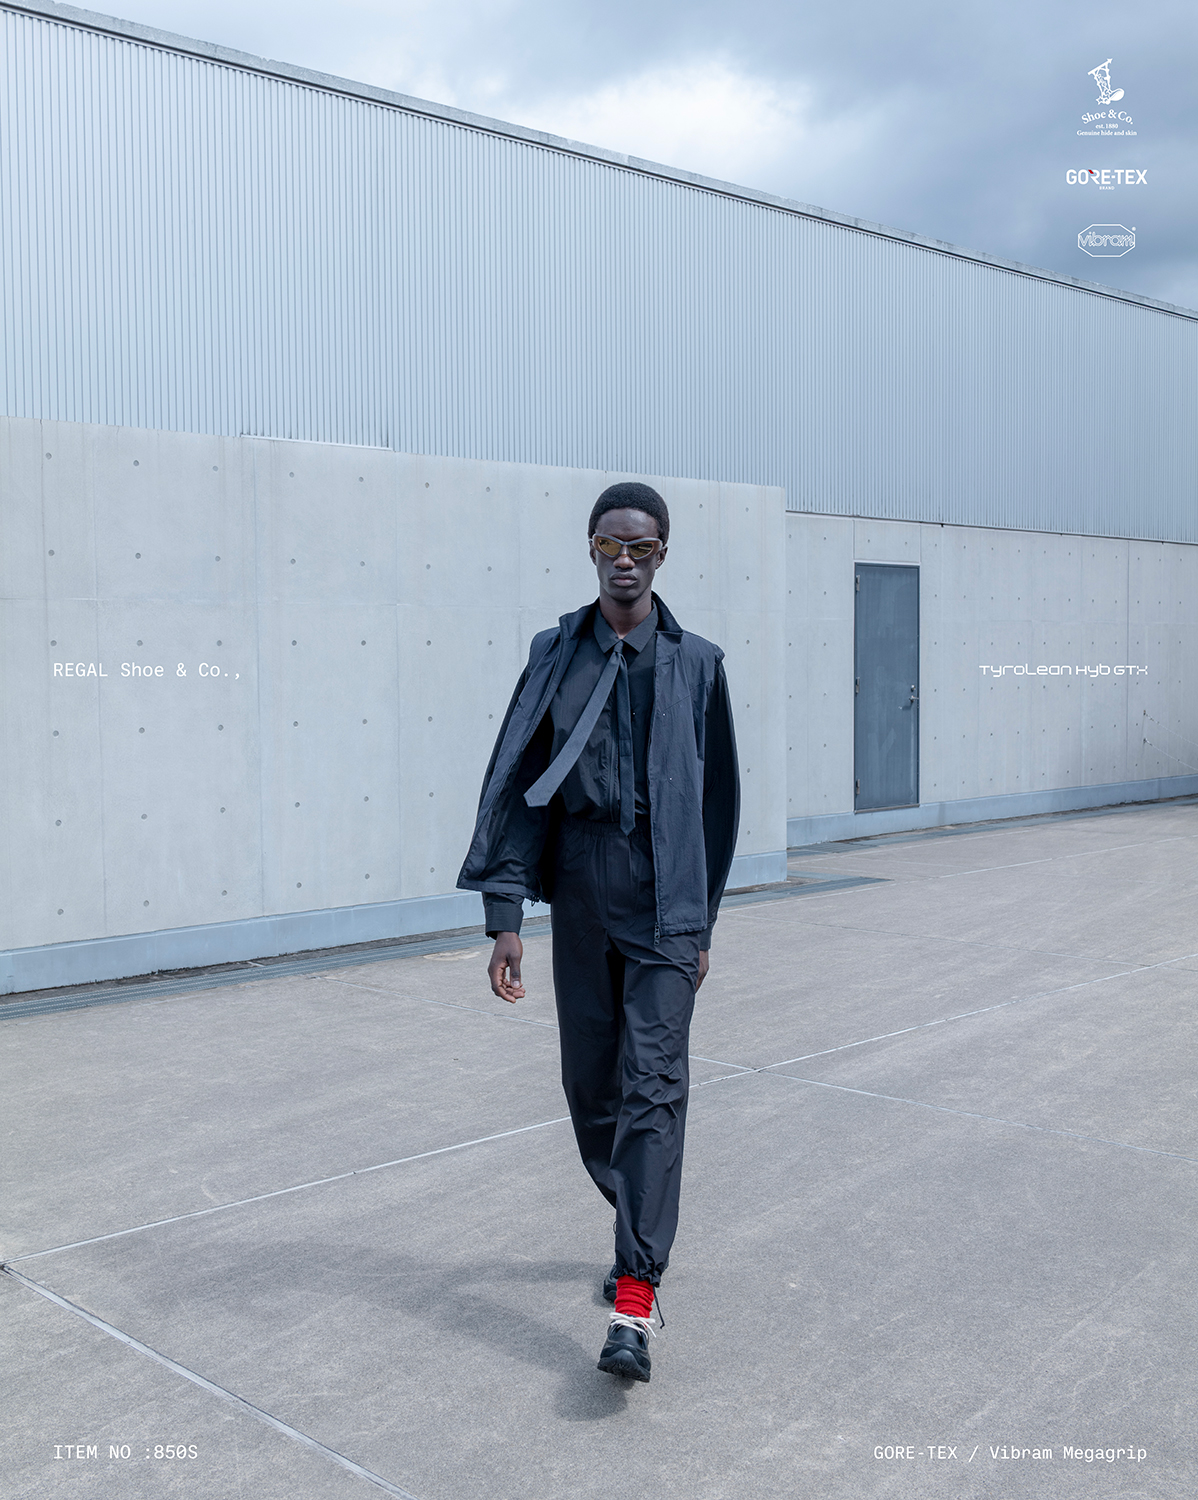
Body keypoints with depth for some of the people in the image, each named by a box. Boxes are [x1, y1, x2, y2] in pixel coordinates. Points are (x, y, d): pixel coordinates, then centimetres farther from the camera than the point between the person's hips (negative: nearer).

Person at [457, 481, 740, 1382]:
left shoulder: (697, 664, 3)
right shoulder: (557, 657, 4)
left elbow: (718, 799, 9)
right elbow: (517, 786, 3)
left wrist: (702, 922, 10)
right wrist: (506, 914, -4)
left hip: (665, 910, -2)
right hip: (579, 906, 2)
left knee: (652, 1085, -9)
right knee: (590, 1085, 10)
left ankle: (636, 1296, -8)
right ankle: (643, 1229, 35)